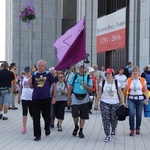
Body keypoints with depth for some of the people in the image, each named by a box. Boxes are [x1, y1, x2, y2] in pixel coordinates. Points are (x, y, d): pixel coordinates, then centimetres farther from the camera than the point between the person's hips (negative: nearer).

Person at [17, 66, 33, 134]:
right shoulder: (23, 79, 8)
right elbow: (20, 89, 13)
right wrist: (18, 98, 13)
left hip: (32, 98, -3)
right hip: (24, 98, 3)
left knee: (32, 113, 5)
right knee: (24, 113, 1)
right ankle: (24, 128, 6)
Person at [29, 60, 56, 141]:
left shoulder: (48, 74, -1)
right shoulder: (34, 74, 6)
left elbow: (54, 85, 2)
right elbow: (32, 86, 12)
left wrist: (54, 97, -2)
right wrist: (30, 83, -11)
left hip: (46, 98, -2)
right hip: (35, 98, 2)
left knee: (46, 116, 10)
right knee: (36, 117, 0)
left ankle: (47, 128, 40)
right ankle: (37, 135, 9)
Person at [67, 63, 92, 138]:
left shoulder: (88, 77, 4)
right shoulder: (74, 76, 2)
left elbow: (90, 89, 2)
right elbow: (70, 88, 5)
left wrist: (86, 86, -19)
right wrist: (69, 99, 3)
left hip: (84, 99, 1)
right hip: (75, 98, -1)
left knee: (83, 116, 4)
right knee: (75, 114, -10)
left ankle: (81, 131, 17)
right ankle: (76, 127, 19)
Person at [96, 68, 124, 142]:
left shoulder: (117, 83, 0)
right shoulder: (102, 83, 1)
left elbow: (120, 93, 1)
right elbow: (99, 93, 6)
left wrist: (123, 102, -6)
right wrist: (96, 102, 5)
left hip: (115, 103, 0)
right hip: (104, 103, 0)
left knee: (114, 119, 8)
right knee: (106, 119, -5)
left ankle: (113, 130, 40)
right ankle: (107, 135, 1)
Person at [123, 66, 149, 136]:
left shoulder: (142, 80, 1)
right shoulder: (129, 80, 3)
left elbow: (145, 90, 3)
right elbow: (125, 90, 8)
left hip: (140, 99, 1)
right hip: (131, 99, -1)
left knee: (139, 115, 7)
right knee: (131, 114, -15)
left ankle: (137, 129, 28)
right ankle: (132, 129, -1)